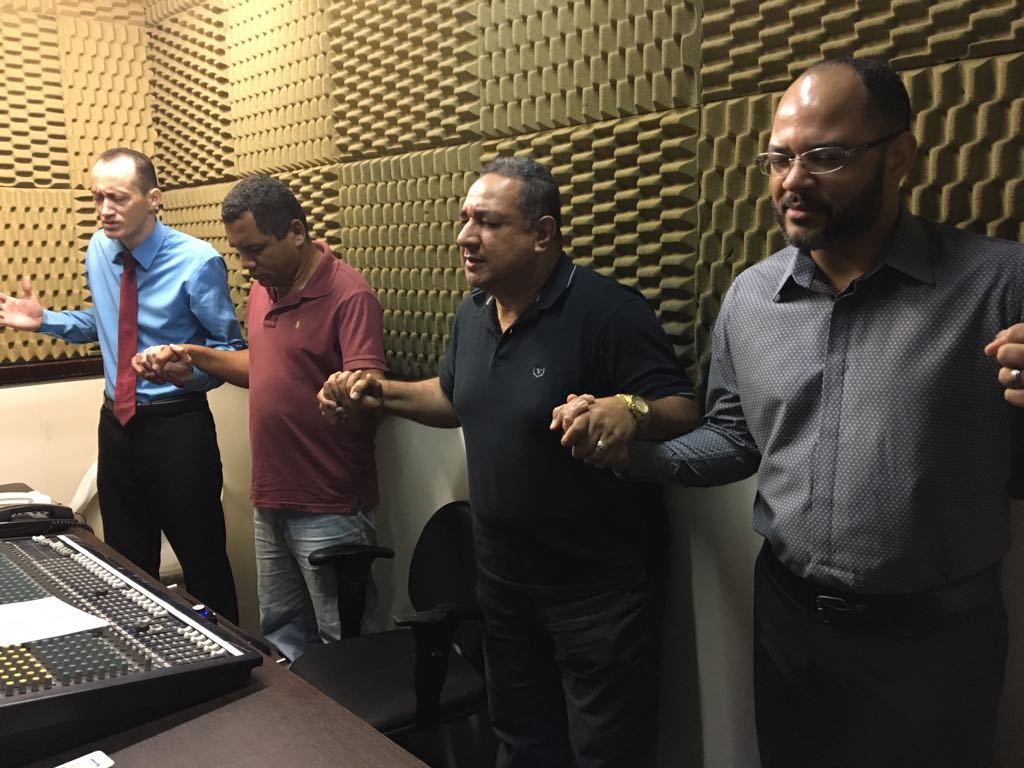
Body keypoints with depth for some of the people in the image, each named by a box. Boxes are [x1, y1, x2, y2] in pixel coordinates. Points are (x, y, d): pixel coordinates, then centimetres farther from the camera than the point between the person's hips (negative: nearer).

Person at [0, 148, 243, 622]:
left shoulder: (197, 262, -15)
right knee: (126, 562, 18)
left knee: (203, 560, 2)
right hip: (117, 423, 6)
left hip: (177, 427, -6)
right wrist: (43, 320, 5)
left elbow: (231, 349, -10)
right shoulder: (99, 250, 4)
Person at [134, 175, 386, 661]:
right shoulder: (263, 288, 10)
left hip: (328, 510, -8)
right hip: (271, 499, 8)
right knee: (281, 633, 21)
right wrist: (196, 358, 10)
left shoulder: (348, 295, -17)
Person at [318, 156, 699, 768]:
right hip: (501, 576, 8)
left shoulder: (608, 311, -21)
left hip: (594, 587, -7)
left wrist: (632, 412, -42)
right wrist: (381, 394, 6)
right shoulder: (472, 314, 5)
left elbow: (683, 412, -22)